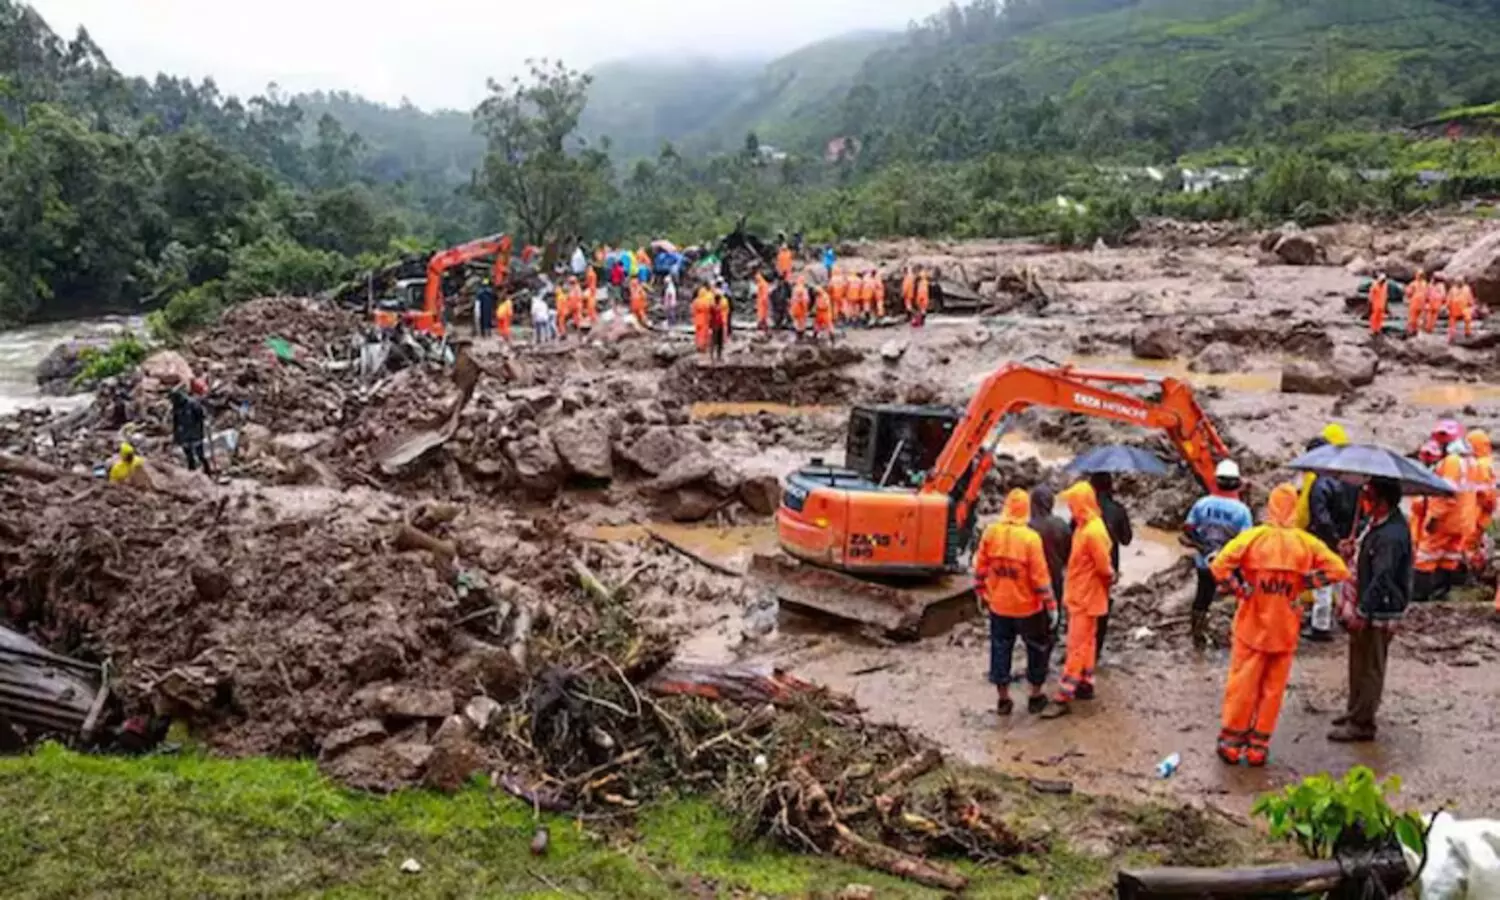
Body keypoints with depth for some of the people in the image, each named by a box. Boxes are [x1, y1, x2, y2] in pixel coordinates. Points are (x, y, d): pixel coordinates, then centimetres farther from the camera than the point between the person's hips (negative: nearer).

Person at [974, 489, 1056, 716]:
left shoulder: (990, 533, -7)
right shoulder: (1031, 538, -18)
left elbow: (980, 567, 1)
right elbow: (1040, 576, -16)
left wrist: (982, 593, 15)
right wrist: (1051, 605, -7)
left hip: (998, 605, 3)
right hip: (1028, 606, -3)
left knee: (1000, 650, 13)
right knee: (1038, 649, 16)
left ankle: (1003, 700, 20)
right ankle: (1036, 697, 23)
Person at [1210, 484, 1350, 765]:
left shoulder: (1253, 537, -12)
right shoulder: (1307, 543, -6)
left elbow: (1219, 567, -21)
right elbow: (1338, 570, -7)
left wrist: (1241, 589, -10)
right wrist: (1304, 583, -3)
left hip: (1252, 627, -1)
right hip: (1285, 631, 1)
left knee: (1241, 686, 9)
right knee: (1273, 690, 13)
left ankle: (1231, 744, 17)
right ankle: (1258, 747, 19)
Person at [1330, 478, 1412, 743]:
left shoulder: (1392, 536, -26)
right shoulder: (1378, 523, 5)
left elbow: (1381, 579, -28)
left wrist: (1362, 612, -27)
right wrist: (1349, 600, 17)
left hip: (1379, 613, -10)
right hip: (1367, 606, 10)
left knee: (1370, 669, 1)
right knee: (1359, 663, 20)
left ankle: (1361, 724, 11)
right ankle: (1355, 711, 33)